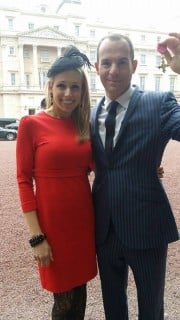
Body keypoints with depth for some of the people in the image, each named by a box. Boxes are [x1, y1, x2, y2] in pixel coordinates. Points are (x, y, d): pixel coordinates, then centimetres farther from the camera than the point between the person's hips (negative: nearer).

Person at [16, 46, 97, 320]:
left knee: (80, 289, 20)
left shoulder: (84, 126, 5)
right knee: (64, 297, 13)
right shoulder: (31, 124, -8)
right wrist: (36, 236, -12)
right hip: (52, 222, -4)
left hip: (83, 218, 4)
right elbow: (24, 181, -9)